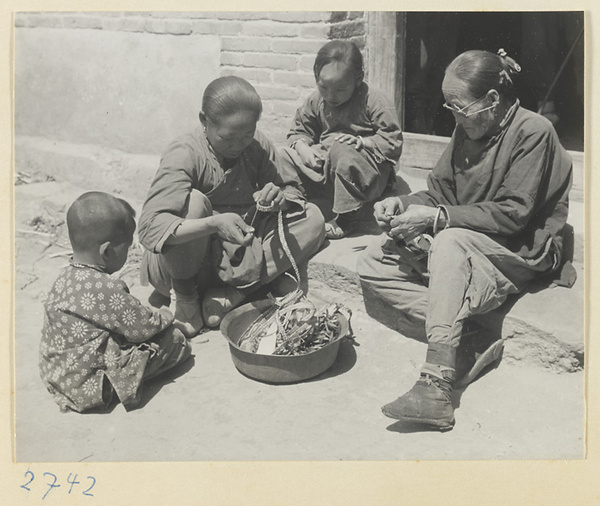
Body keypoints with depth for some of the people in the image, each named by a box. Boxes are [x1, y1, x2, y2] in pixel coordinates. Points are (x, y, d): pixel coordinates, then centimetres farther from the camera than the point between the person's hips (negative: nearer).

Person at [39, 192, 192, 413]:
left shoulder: (67, 277, -1)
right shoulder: (107, 289, -28)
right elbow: (145, 327, -18)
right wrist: (165, 316, 4)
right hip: (85, 385, -8)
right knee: (173, 338, -5)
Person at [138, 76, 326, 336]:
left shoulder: (257, 146, -4)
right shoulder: (183, 155, -20)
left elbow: (293, 189, 4)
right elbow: (150, 227, -32)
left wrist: (281, 198, -22)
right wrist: (213, 224, -47)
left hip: (235, 258, 6)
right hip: (185, 265, -5)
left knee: (312, 219, -10)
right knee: (194, 202, -34)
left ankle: (231, 292, -17)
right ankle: (183, 294, -10)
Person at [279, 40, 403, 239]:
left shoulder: (373, 100, -8)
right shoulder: (315, 101, 8)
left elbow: (392, 141, -10)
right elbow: (298, 132, 14)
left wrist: (361, 142, -23)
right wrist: (303, 147, -10)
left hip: (367, 166, -5)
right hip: (324, 162, 6)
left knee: (341, 153, -40)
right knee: (285, 157, -11)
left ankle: (345, 220, -24)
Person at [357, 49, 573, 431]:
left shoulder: (533, 132, -14)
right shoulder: (467, 130, 7)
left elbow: (513, 214, -21)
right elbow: (440, 192, 11)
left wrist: (436, 218, -25)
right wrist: (403, 203, -11)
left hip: (522, 252, -8)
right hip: (461, 248, 8)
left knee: (451, 240, -39)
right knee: (373, 266, -7)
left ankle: (437, 386, -43)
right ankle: (465, 330, -22)